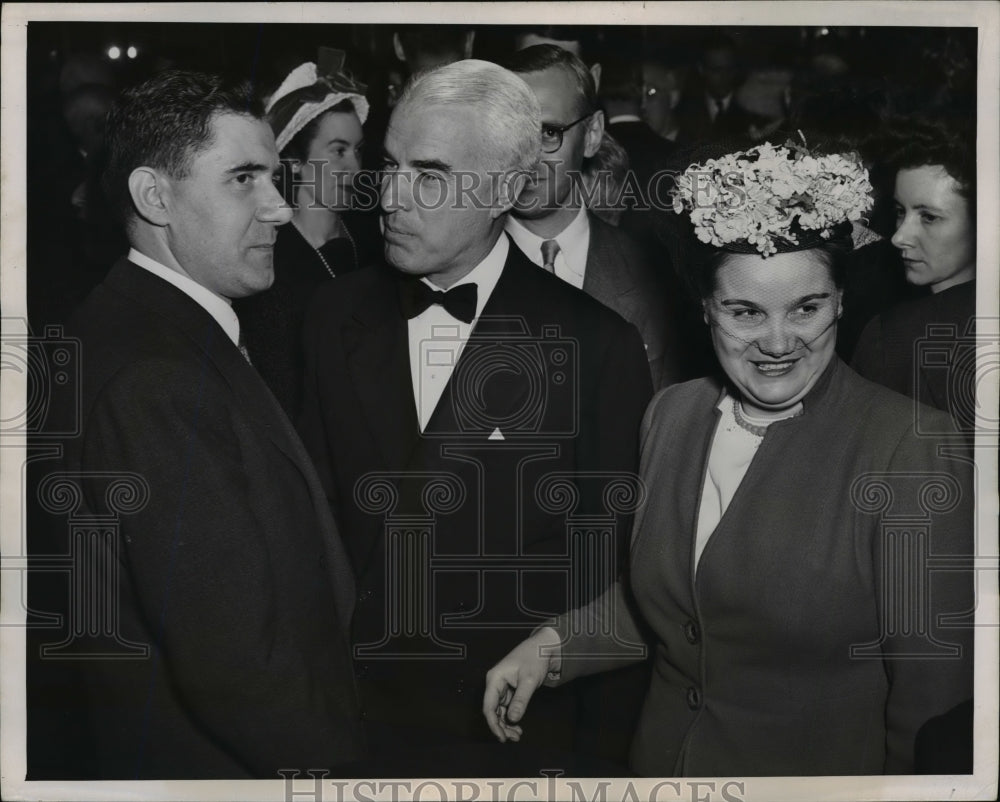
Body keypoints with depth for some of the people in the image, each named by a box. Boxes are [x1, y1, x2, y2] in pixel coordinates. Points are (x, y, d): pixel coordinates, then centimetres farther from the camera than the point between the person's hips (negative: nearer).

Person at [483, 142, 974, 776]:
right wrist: (554, 646, -1)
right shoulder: (672, 415, -1)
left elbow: (933, 700, -16)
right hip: (660, 760, 5)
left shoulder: (916, 453, -20)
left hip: (826, 771, -5)